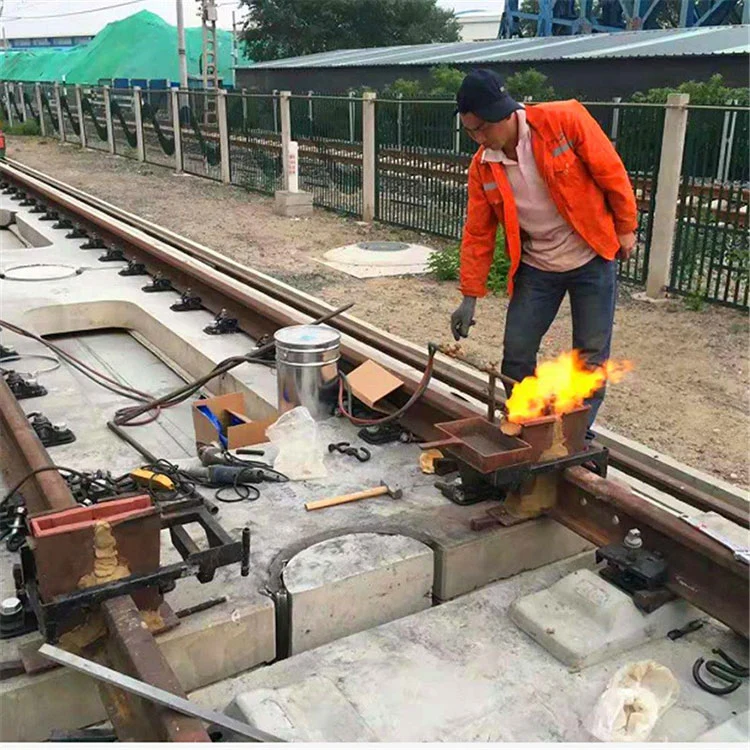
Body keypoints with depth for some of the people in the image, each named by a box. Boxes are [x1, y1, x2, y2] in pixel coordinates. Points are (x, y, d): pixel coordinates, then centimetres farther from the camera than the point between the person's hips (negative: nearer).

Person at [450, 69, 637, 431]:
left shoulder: (564, 119, -19)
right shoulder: (482, 165, -8)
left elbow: (612, 173, -10)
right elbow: (478, 233, -3)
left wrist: (625, 229, -3)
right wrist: (470, 297, -5)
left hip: (592, 259, -3)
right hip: (536, 267, 3)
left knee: (591, 355, 3)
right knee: (516, 353, 1)